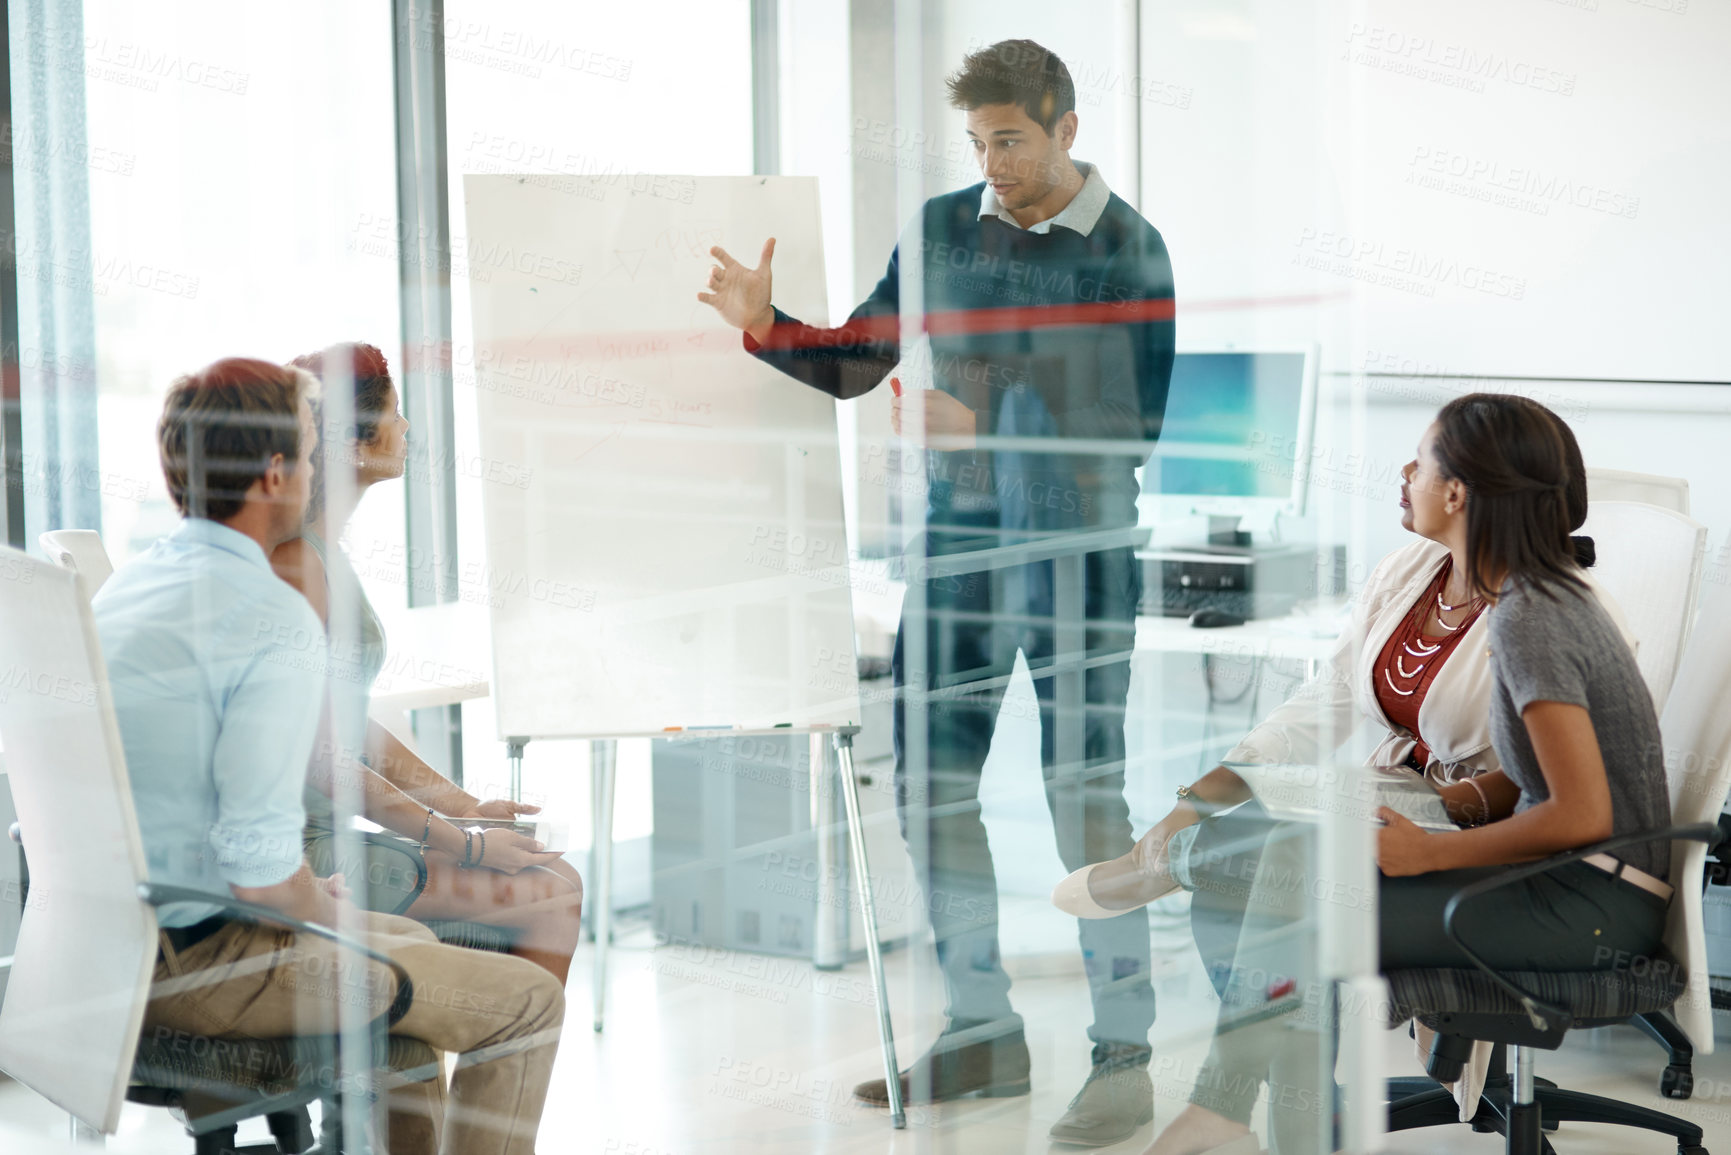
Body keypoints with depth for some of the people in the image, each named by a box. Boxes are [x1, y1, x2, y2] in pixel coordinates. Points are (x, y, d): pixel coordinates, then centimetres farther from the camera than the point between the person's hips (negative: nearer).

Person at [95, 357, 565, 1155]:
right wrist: (325, 912, -5)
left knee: (407, 941, 31)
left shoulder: (119, 588, 7)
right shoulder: (276, 622, -21)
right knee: (529, 1002, 1)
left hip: (110, 941, 9)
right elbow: (260, 868, -26)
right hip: (201, 962, -9)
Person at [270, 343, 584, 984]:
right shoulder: (296, 564, -18)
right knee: (555, 891, -8)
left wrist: (465, 807, 17)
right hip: (300, 854, -10)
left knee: (556, 878, 12)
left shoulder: (321, 555, 13)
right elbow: (315, 758, -20)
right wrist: (465, 843, -14)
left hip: (320, 831, 10)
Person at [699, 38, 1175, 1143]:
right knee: (931, 784, 7)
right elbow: (856, 363, 13)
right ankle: (985, 1028, 21)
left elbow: (1135, 425, -11)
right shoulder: (943, 230, 8)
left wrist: (980, 429, -19)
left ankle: (1124, 1054, 4)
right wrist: (766, 324, -6)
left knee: (1086, 795, -5)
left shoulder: (1128, 251, -5)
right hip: (960, 543, 5)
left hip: (1080, 552, -5)